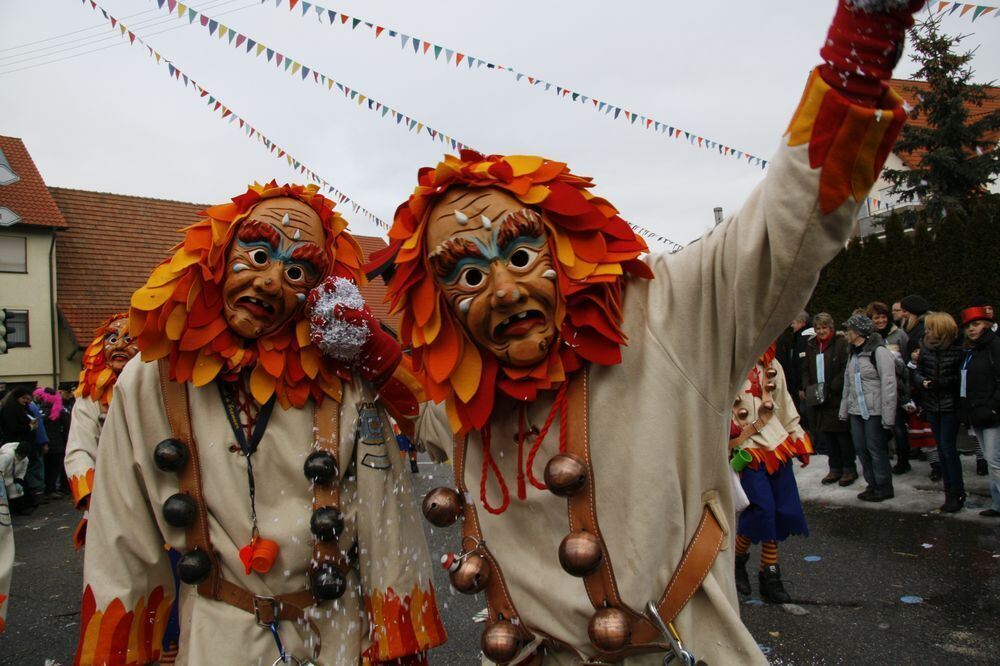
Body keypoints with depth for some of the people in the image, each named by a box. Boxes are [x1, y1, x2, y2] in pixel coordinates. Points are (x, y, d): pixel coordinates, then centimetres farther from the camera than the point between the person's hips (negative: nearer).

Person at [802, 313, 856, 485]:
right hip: (817, 398, 6)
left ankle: (849, 468, 14)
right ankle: (835, 468, 20)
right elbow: (806, 369, 17)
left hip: (837, 397, -6)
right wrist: (806, 387, 2)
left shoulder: (841, 343, -7)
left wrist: (832, 387, -19)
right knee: (826, 434, 10)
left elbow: (846, 369, -14)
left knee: (843, 434, 1)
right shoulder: (811, 346, 13)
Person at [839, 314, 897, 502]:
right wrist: (844, 410, 14)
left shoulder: (879, 351, -13)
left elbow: (888, 384, -17)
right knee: (861, 449, 10)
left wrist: (888, 416, -19)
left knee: (876, 449, -1)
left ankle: (883, 488, 12)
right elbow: (847, 383, 18)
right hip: (856, 410, 8)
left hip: (874, 411, -8)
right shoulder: (853, 353, 14)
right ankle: (873, 485, 23)